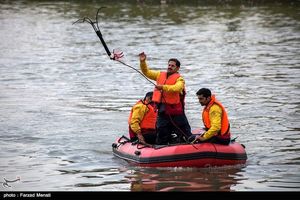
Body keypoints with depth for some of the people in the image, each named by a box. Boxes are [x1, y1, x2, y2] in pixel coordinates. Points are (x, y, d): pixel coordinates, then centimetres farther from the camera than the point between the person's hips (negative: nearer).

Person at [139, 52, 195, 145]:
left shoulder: (179, 79, -7)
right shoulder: (160, 75, 11)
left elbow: (176, 88, -27)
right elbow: (146, 72, 13)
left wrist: (163, 87, -37)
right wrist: (142, 62, -2)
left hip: (176, 112, -5)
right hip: (162, 112, 5)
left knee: (186, 135, 0)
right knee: (161, 139, 13)